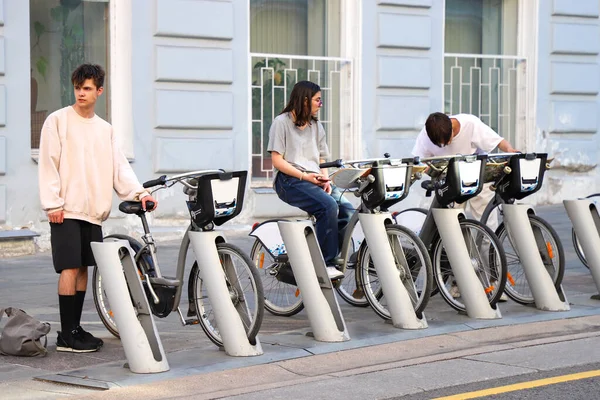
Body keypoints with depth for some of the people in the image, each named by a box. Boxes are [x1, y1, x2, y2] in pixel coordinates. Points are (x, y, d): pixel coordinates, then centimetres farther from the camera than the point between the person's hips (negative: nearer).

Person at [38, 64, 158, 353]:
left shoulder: (105, 129, 15)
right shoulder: (58, 120, -1)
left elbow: (119, 166, 9)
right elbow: (48, 164, -6)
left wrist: (138, 192, -7)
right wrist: (53, 203, -14)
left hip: (93, 210, 6)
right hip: (66, 210, -6)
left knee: (83, 267, 9)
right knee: (70, 268, -9)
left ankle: (75, 328, 17)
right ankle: (67, 335, -5)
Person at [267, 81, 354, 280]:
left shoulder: (316, 126, 22)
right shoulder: (282, 122, 2)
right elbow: (277, 161, -6)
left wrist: (325, 180, -2)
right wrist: (304, 176, -16)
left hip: (314, 180, 6)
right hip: (289, 181, -6)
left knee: (348, 209, -20)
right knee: (329, 206, -31)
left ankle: (335, 259, -15)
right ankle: (326, 264, -27)